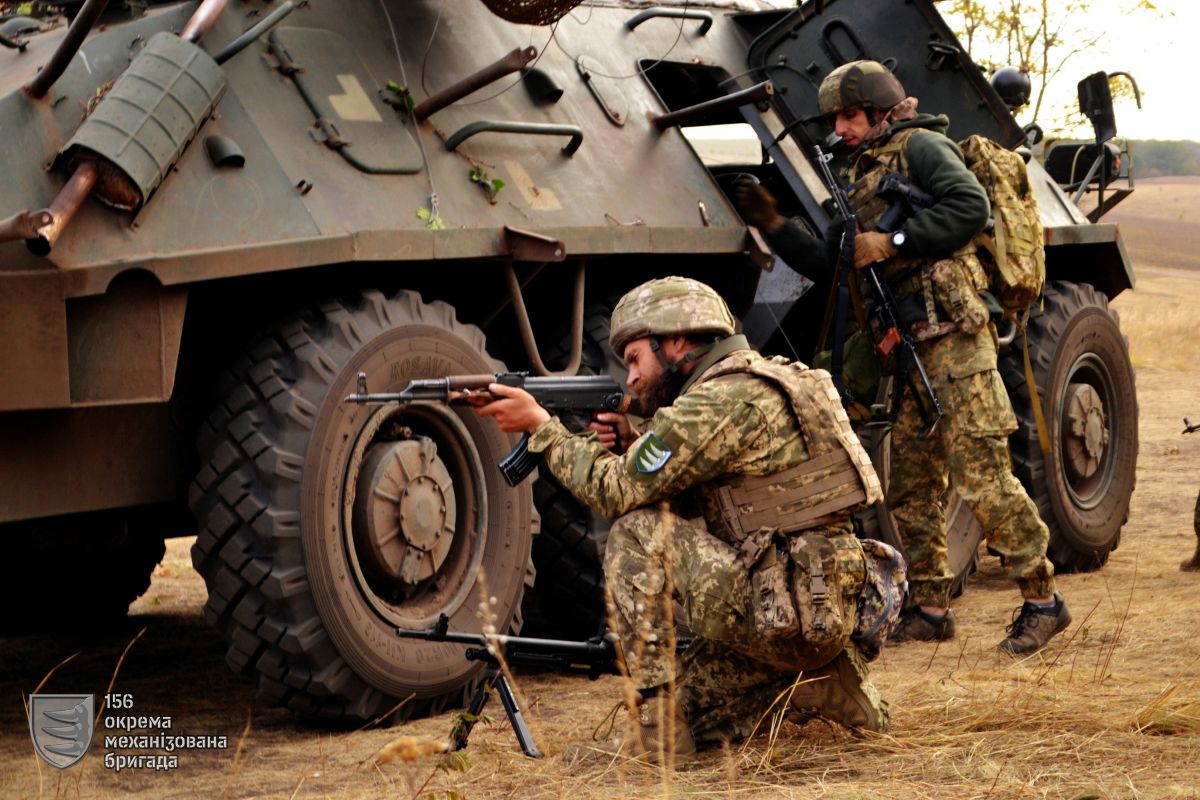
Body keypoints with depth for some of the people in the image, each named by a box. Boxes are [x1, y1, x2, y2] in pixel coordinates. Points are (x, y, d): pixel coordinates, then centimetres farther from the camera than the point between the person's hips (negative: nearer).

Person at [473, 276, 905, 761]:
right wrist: (635, 447, 8)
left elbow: (618, 491, -12)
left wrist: (541, 426, -1)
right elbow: (690, 504, 24)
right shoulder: (765, 382, 18)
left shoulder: (721, 400, -14)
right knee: (689, 720, 20)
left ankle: (654, 727, -9)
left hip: (786, 614, -10)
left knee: (638, 533, -10)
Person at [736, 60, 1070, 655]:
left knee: (981, 478, -11)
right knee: (910, 484, 10)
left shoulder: (919, 146, -1)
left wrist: (891, 243, -16)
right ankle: (929, 607, 18)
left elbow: (971, 206, -17)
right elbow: (834, 267, 24)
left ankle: (1042, 598, -5)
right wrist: (775, 227, 15)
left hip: (952, 336, -9)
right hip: (906, 345, 9)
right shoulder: (862, 177, 23)